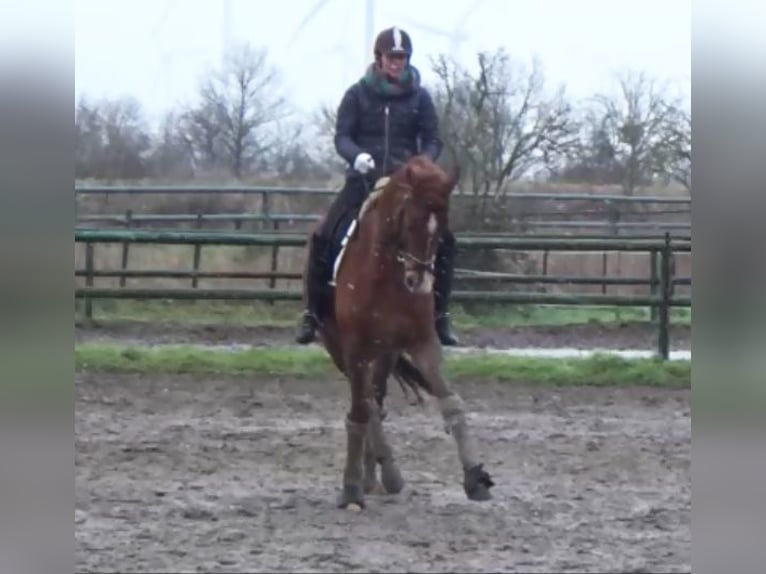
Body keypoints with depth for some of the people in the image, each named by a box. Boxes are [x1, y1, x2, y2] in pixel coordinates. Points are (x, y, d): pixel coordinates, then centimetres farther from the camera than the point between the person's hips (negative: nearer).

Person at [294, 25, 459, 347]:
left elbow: (432, 140, 3)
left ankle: (439, 314, 0)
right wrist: (356, 155, -25)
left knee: (443, 240, -12)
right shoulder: (358, 94, 0)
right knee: (322, 238, -16)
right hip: (364, 178, -1)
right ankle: (312, 313, -5)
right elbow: (342, 136, -3)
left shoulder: (419, 97, 3)